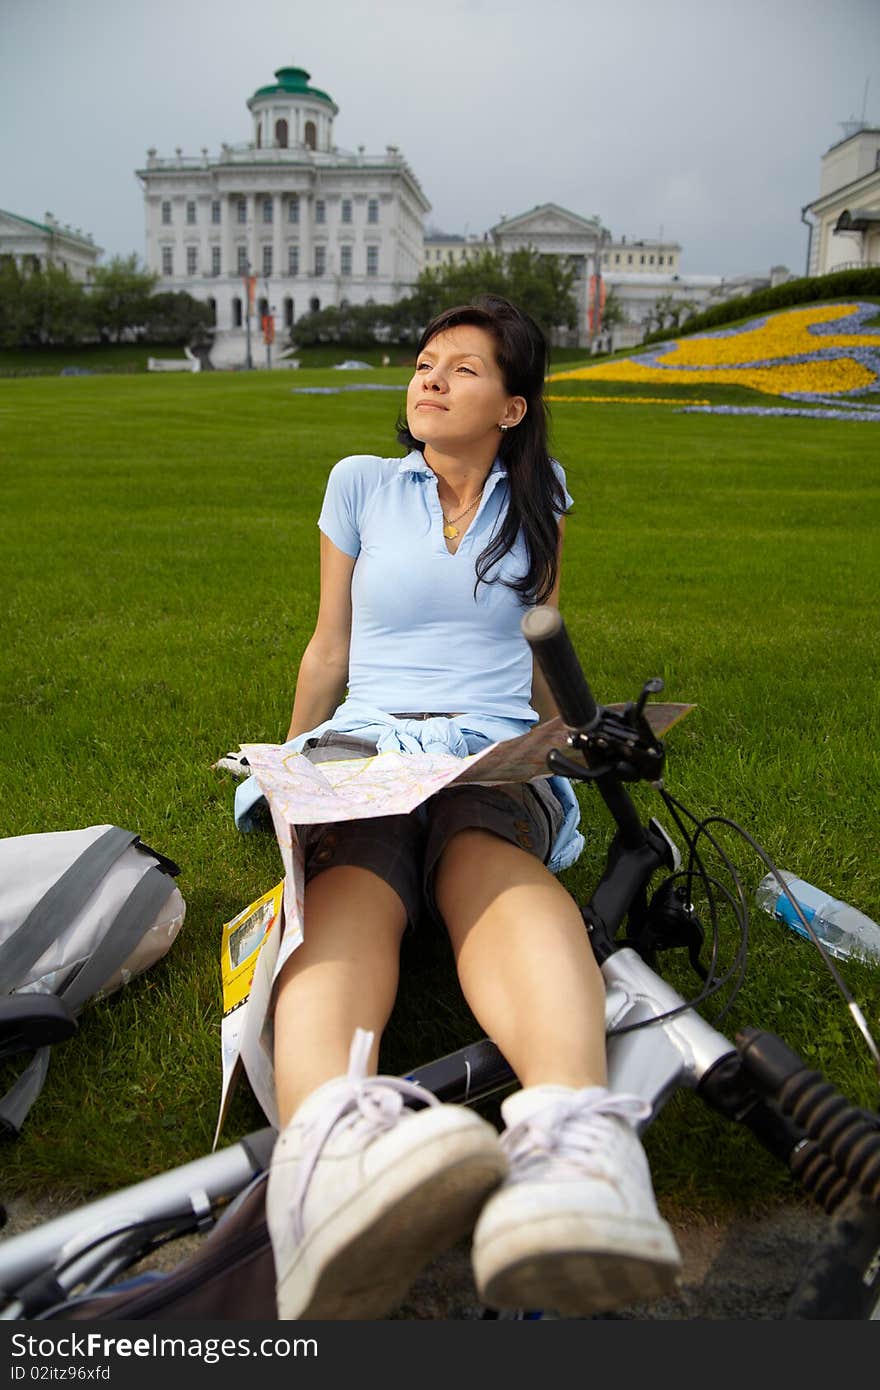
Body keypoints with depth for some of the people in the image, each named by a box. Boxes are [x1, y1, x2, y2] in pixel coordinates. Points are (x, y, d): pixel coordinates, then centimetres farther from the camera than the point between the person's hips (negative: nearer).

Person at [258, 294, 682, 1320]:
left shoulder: (536, 496, 19)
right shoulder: (360, 484, 16)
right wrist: (289, 767, 24)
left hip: (495, 751, 0)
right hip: (363, 739, 0)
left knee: (487, 860, -39)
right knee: (354, 881, -38)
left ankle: (570, 1136, -67)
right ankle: (331, 1142, -67)